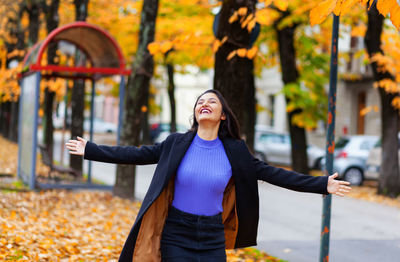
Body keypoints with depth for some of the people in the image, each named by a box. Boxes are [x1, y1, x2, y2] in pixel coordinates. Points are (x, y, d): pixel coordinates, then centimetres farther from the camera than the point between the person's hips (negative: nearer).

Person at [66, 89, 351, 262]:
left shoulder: (235, 152, -1)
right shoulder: (177, 144, -3)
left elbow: (272, 173, 1)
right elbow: (137, 155, 1)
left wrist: (321, 184, -2)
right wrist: (90, 150, 0)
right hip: (176, 235, -1)